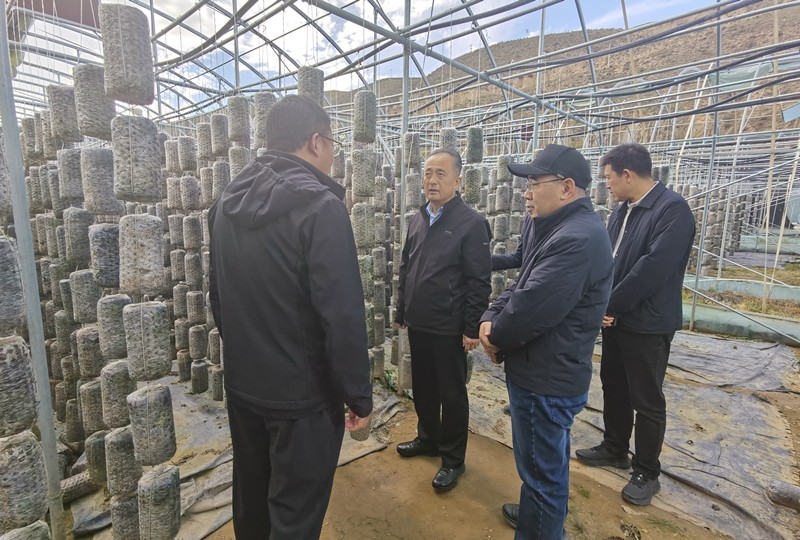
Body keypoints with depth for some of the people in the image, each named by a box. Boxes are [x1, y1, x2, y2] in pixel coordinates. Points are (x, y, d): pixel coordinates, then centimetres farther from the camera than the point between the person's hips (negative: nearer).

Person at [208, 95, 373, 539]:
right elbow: (343, 316, -23)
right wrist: (360, 396, -11)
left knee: (251, 493, 27)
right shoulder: (320, 206, -20)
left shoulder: (227, 203, 4)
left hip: (242, 385, 8)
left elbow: (218, 296, 12)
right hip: (303, 393, -7)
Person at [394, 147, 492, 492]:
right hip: (418, 323, 6)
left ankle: (453, 459, 29)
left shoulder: (472, 223, -12)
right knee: (422, 386, 20)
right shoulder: (416, 220, 7)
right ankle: (427, 438, 42)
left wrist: (472, 328, -14)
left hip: (449, 327, -6)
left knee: (452, 393, 10)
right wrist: (401, 311, 14)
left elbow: (479, 281, -13)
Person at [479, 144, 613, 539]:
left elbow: (531, 309, -29)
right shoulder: (554, 229, 10)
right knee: (542, 461, 29)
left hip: (548, 379, -10)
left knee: (541, 467, 10)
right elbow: (520, 287, 11)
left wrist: (495, 337, -9)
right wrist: (489, 319, -7)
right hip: (542, 372, 10)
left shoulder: (578, 238, -26)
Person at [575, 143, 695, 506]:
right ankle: (615, 449, 39)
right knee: (613, 387, 19)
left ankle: (647, 473, 27)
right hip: (615, 318, 8)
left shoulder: (672, 209, -17)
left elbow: (654, 267, -25)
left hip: (647, 324, -8)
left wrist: (610, 305, -17)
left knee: (647, 401, 7)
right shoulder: (621, 211, 8)